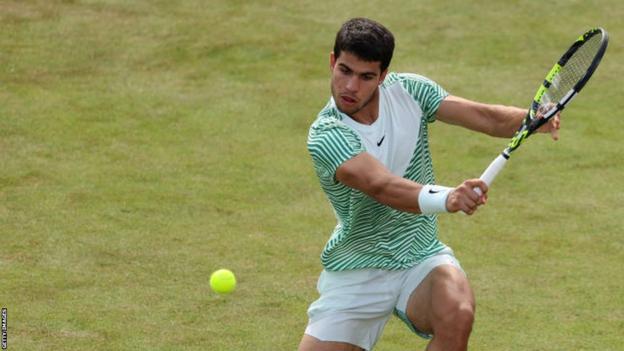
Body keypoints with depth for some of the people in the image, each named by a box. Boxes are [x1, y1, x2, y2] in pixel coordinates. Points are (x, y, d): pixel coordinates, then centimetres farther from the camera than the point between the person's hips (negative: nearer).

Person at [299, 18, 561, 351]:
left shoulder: (407, 89, -7)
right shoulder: (325, 135, -22)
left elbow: (486, 117, -9)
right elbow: (381, 186, -39)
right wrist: (445, 198, -57)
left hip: (422, 260, 1)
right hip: (354, 274, -1)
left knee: (457, 314, -31)